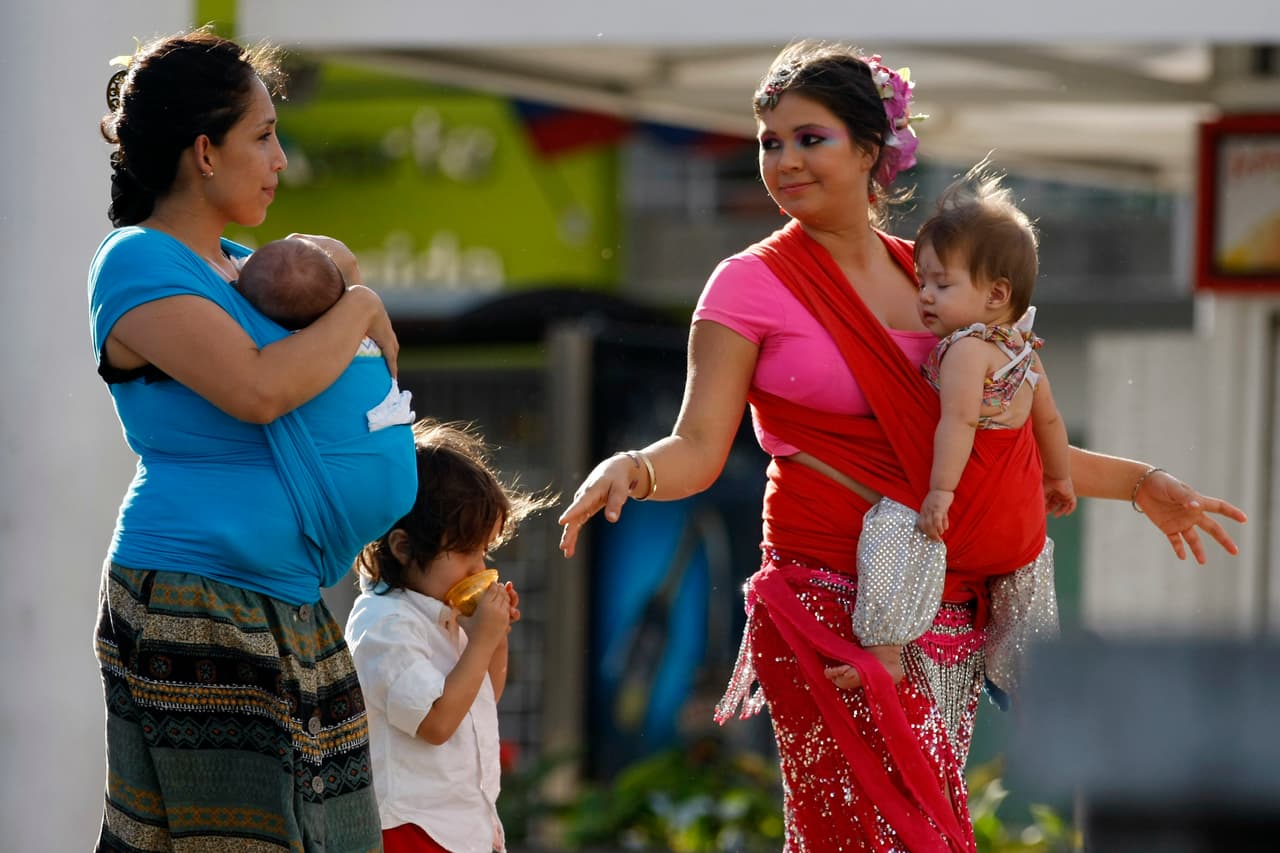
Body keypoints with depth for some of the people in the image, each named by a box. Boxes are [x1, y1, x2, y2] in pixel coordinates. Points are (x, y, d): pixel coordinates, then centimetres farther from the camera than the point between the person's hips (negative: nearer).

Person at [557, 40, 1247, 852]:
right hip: (831, 600, -5)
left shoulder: (924, 276, 12)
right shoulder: (753, 284, -2)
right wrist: (629, 471, -29)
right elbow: (699, 448, -8)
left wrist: (1140, 482, 22)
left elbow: (996, 440, 21)